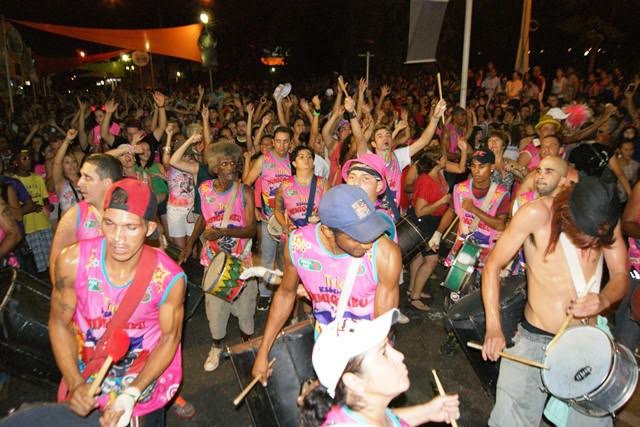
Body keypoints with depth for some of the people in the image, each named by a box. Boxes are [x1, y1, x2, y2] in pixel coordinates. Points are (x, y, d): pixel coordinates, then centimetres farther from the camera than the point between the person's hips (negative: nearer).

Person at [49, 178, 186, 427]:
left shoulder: (170, 278, -27)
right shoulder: (72, 262, -23)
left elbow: (170, 338, -14)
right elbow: (60, 323, -8)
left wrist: (132, 394, -22)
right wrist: (75, 384, -16)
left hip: (146, 377, -1)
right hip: (87, 375, 1)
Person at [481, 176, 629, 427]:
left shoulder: (606, 220, -5)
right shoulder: (536, 214, -17)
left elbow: (621, 276, 4)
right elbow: (493, 265, -10)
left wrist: (604, 299, -20)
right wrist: (493, 327, -17)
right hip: (535, 339, -3)